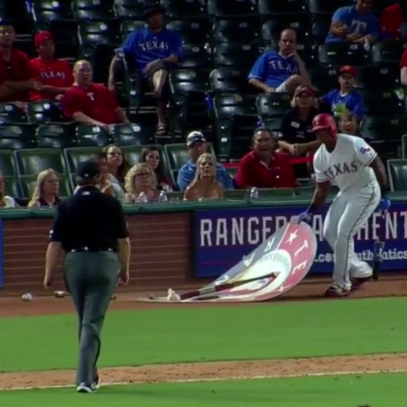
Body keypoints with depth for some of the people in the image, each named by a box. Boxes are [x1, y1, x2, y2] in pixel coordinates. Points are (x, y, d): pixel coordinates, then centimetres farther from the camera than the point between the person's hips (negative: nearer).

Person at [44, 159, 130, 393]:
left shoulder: (66, 205, 0)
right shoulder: (111, 204, 0)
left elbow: (55, 243, -2)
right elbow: (123, 240, 3)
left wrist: (49, 273, 3)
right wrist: (125, 269, 13)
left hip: (75, 262, 1)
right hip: (105, 262, -1)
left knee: (84, 320, 17)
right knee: (93, 321, -4)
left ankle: (90, 375, 25)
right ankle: (85, 378, -16)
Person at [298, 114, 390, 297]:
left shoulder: (353, 144, -23)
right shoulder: (319, 157, -1)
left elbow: (378, 165, -21)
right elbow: (322, 188, 9)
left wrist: (384, 196, -24)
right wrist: (310, 211, 0)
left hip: (366, 191, -8)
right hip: (345, 193, 8)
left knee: (343, 233, -15)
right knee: (329, 232, 6)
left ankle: (342, 284, -5)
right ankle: (360, 270, 20)